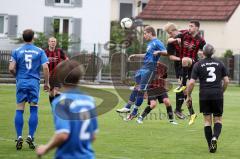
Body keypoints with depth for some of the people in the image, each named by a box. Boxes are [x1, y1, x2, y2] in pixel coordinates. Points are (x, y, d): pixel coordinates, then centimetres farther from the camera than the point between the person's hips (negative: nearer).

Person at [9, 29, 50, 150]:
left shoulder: (16, 51, 1)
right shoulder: (39, 51, 1)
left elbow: (11, 68, -5)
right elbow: (45, 68, -6)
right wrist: (46, 83, 4)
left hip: (21, 82, 0)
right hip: (34, 83, 0)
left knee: (19, 110, 3)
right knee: (34, 110, 5)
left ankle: (19, 137, -2)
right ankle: (30, 137, 0)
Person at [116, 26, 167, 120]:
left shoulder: (157, 42, -10)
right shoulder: (150, 43, 19)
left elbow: (166, 52, -20)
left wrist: (159, 52, -39)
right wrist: (135, 55, 35)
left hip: (149, 69, -9)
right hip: (144, 68, 9)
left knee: (141, 90, -6)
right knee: (136, 88, 13)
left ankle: (135, 112, 2)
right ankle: (128, 107, 21)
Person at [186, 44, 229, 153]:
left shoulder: (198, 65, 0)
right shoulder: (219, 64, 6)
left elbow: (191, 82, -6)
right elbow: (226, 80, 5)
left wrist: (189, 96, 5)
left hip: (204, 96, -1)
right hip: (217, 96, 1)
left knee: (207, 121, 9)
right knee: (218, 120, 10)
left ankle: (210, 146, 6)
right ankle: (215, 137, -17)